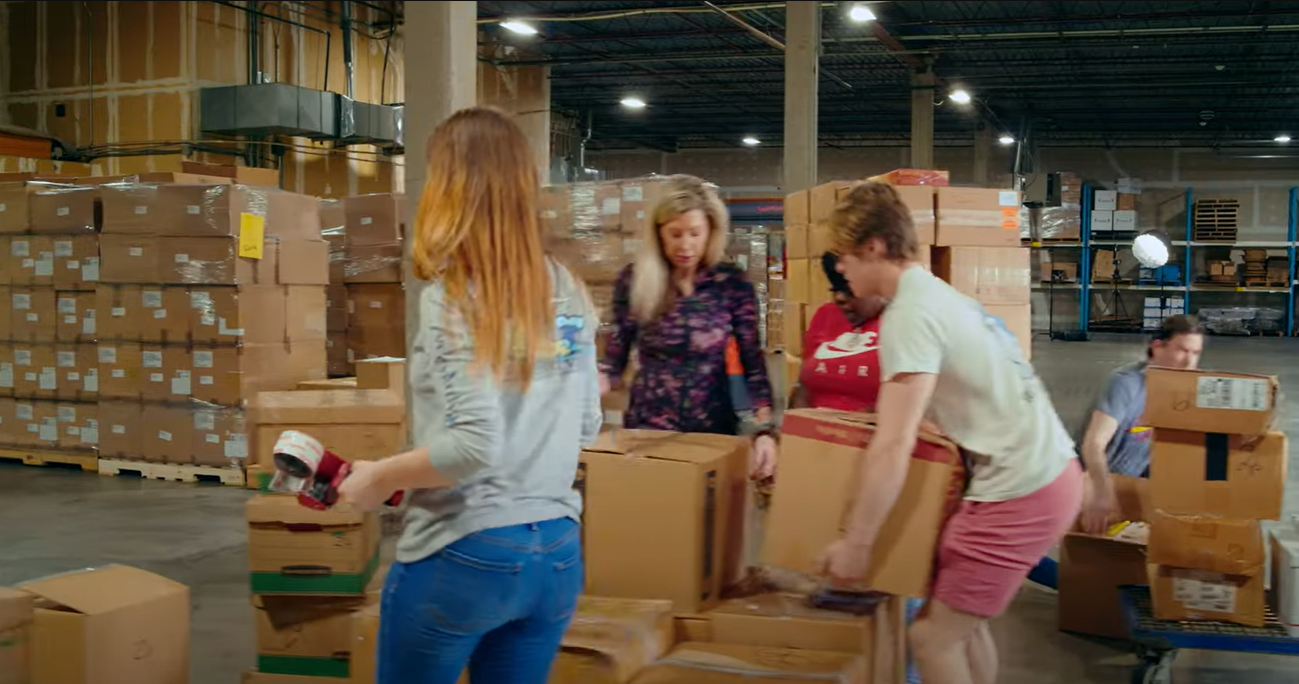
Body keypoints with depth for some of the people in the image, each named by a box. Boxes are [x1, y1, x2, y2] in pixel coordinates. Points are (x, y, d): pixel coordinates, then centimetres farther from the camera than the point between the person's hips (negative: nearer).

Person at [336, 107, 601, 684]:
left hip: (464, 554, -5)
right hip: (556, 552, 6)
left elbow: (474, 444, -21)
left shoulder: (453, 295, -15)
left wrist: (379, 477, -7)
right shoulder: (568, 292, 4)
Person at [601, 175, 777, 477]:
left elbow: (753, 364, -3)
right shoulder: (633, 281, -5)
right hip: (646, 427, 0)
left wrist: (764, 429, -16)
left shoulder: (732, 283, -6)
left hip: (714, 429, 0)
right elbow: (614, 362, -1)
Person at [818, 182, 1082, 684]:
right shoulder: (938, 294, 14)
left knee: (933, 637, -2)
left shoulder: (909, 317, -16)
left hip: (1020, 494, -10)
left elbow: (893, 448, -21)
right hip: (1050, 472, 10)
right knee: (961, 619, 19)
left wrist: (855, 543, -15)